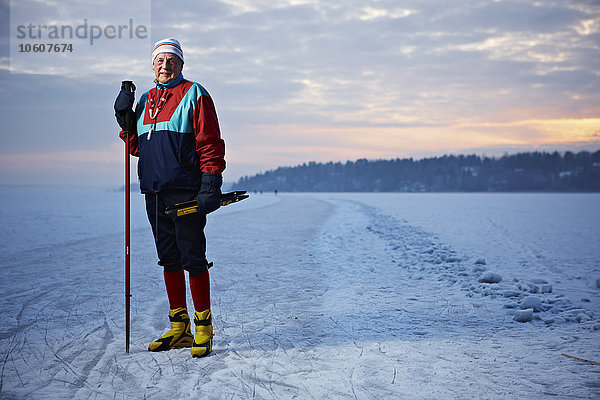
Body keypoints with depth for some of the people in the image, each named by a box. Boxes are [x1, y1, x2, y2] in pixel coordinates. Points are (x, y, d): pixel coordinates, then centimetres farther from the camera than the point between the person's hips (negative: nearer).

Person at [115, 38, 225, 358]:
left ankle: (203, 328, 4)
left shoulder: (194, 95, 1)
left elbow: (210, 143, -5)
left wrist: (211, 183, -14)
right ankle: (179, 328, 19)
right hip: (155, 193, 6)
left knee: (193, 258, -5)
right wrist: (125, 120, 6)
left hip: (186, 192, -6)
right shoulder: (146, 101, 20)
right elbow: (137, 147, 22)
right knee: (169, 259, 10)